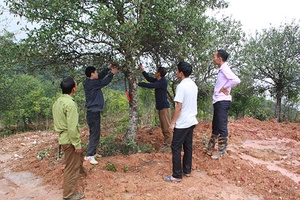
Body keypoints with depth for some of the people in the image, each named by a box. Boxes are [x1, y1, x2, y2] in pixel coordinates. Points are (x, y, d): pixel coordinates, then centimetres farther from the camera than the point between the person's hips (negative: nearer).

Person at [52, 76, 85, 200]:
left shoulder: (58, 101, 6)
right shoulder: (70, 103, -23)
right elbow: (72, 127, -25)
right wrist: (77, 144, -17)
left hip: (63, 137, 9)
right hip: (69, 140, -9)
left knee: (79, 157, 32)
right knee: (72, 167, 4)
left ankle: (80, 172, 57)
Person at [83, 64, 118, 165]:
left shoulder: (90, 82, 8)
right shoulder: (91, 83, -18)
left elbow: (100, 76, 17)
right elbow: (104, 82, -10)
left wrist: (108, 68, 14)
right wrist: (112, 73, 4)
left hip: (93, 112, 10)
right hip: (93, 112, -10)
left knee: (94, 133, 17)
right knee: (95, 134, -6)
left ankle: (91, 152, 26)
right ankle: (89, 155, -2)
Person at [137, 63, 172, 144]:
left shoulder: (163, 82, -16)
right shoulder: (158, 80, 11)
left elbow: (151, 85, -24)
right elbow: (149, 78, 23)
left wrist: (138, 83, -19)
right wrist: (142, 70, 17)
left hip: (164, 107, -10)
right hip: (160, 107, 10)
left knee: (167, 127, -6)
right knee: (163, 127, 14)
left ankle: (169, 143, -1)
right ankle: (166, 142, 21)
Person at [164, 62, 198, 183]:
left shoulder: (181, 86, -19)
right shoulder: (194, 85, 8)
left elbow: (179, 107, -21)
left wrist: (172, 123, -15)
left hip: (182, 123, -9)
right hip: (191, 121, 9)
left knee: (176, 148, 0)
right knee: (188, 146, 15)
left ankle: (177, 176, 5)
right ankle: (187, 171, 25)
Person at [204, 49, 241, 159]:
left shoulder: (225, 69, -13)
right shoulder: (221, 70, 15)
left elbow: (236, 80, -28)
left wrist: (225, 88, -18)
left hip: (222, 102, -10)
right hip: (218, 101, 10)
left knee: (222, 127, -3)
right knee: (215, 126, 17)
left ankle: (222, 151, 7)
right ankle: (210, 148, 28)